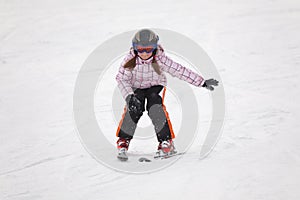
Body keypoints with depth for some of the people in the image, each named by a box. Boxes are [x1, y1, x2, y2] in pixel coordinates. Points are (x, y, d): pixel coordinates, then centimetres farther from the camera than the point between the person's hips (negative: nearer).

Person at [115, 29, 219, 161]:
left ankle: (166, 141, -17)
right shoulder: (131, 60, -23)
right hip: (136, 88, 0)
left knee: (155, 108, -28)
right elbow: (121, 78, -24)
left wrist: (203, 83, -24)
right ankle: (123, 142, -17)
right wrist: (129, 96, -40)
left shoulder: (160, 59, -24)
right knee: (134, 108, -28)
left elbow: (180, 71, -22)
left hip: (155, 87, 0)